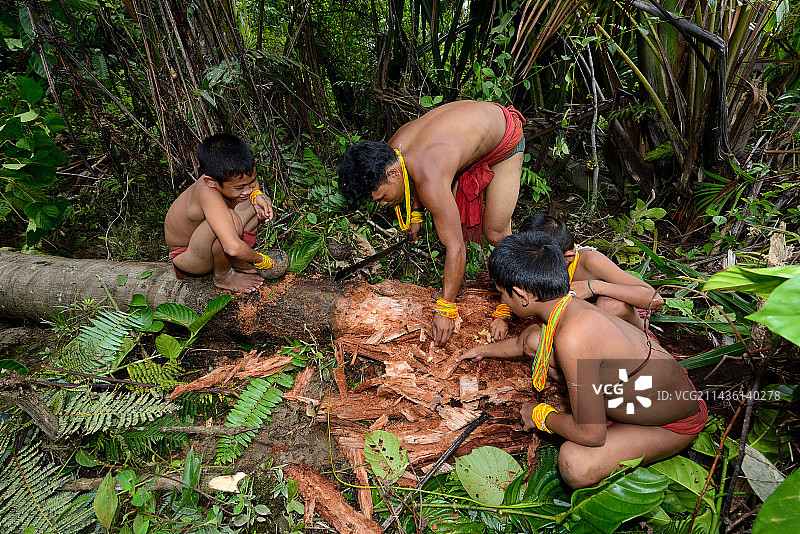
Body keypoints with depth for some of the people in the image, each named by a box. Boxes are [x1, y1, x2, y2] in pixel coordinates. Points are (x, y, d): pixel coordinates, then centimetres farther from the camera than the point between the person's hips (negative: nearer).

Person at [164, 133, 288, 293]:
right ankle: (222, 276, -12)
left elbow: (250, 180, 10)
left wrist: (257, 195, -13)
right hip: (184, 254, -8)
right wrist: (260, 260, -30)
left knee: (260, 204, -1)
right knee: (231, 220, -38)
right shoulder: (208, 193, -40)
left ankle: (236, 262, 3)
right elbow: (233, 248, -50)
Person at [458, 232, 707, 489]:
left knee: (575, 466, -33)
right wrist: (485, 350, 31)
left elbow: (590, 434, -31)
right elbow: (523, 343, 15)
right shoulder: (571, 305, -11)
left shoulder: (572, 338, -39)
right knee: (534, 338, 1)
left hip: (676, 425, -8)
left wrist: (541, 416, -11)